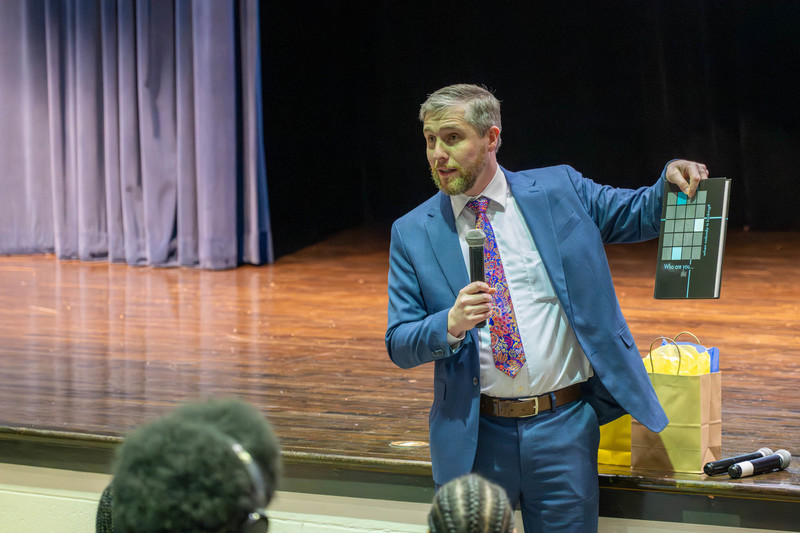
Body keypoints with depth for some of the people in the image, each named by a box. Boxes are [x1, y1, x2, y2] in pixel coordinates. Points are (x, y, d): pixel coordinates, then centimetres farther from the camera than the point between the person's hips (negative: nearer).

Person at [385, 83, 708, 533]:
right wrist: (452, 324, -20)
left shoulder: (559, 190, 2)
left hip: (564, 427, 0)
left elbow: (638, 214, 11)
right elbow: (399, 345, 0)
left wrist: (671, 182, -11)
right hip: (475, 436, 1)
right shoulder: (413, 233, 2)